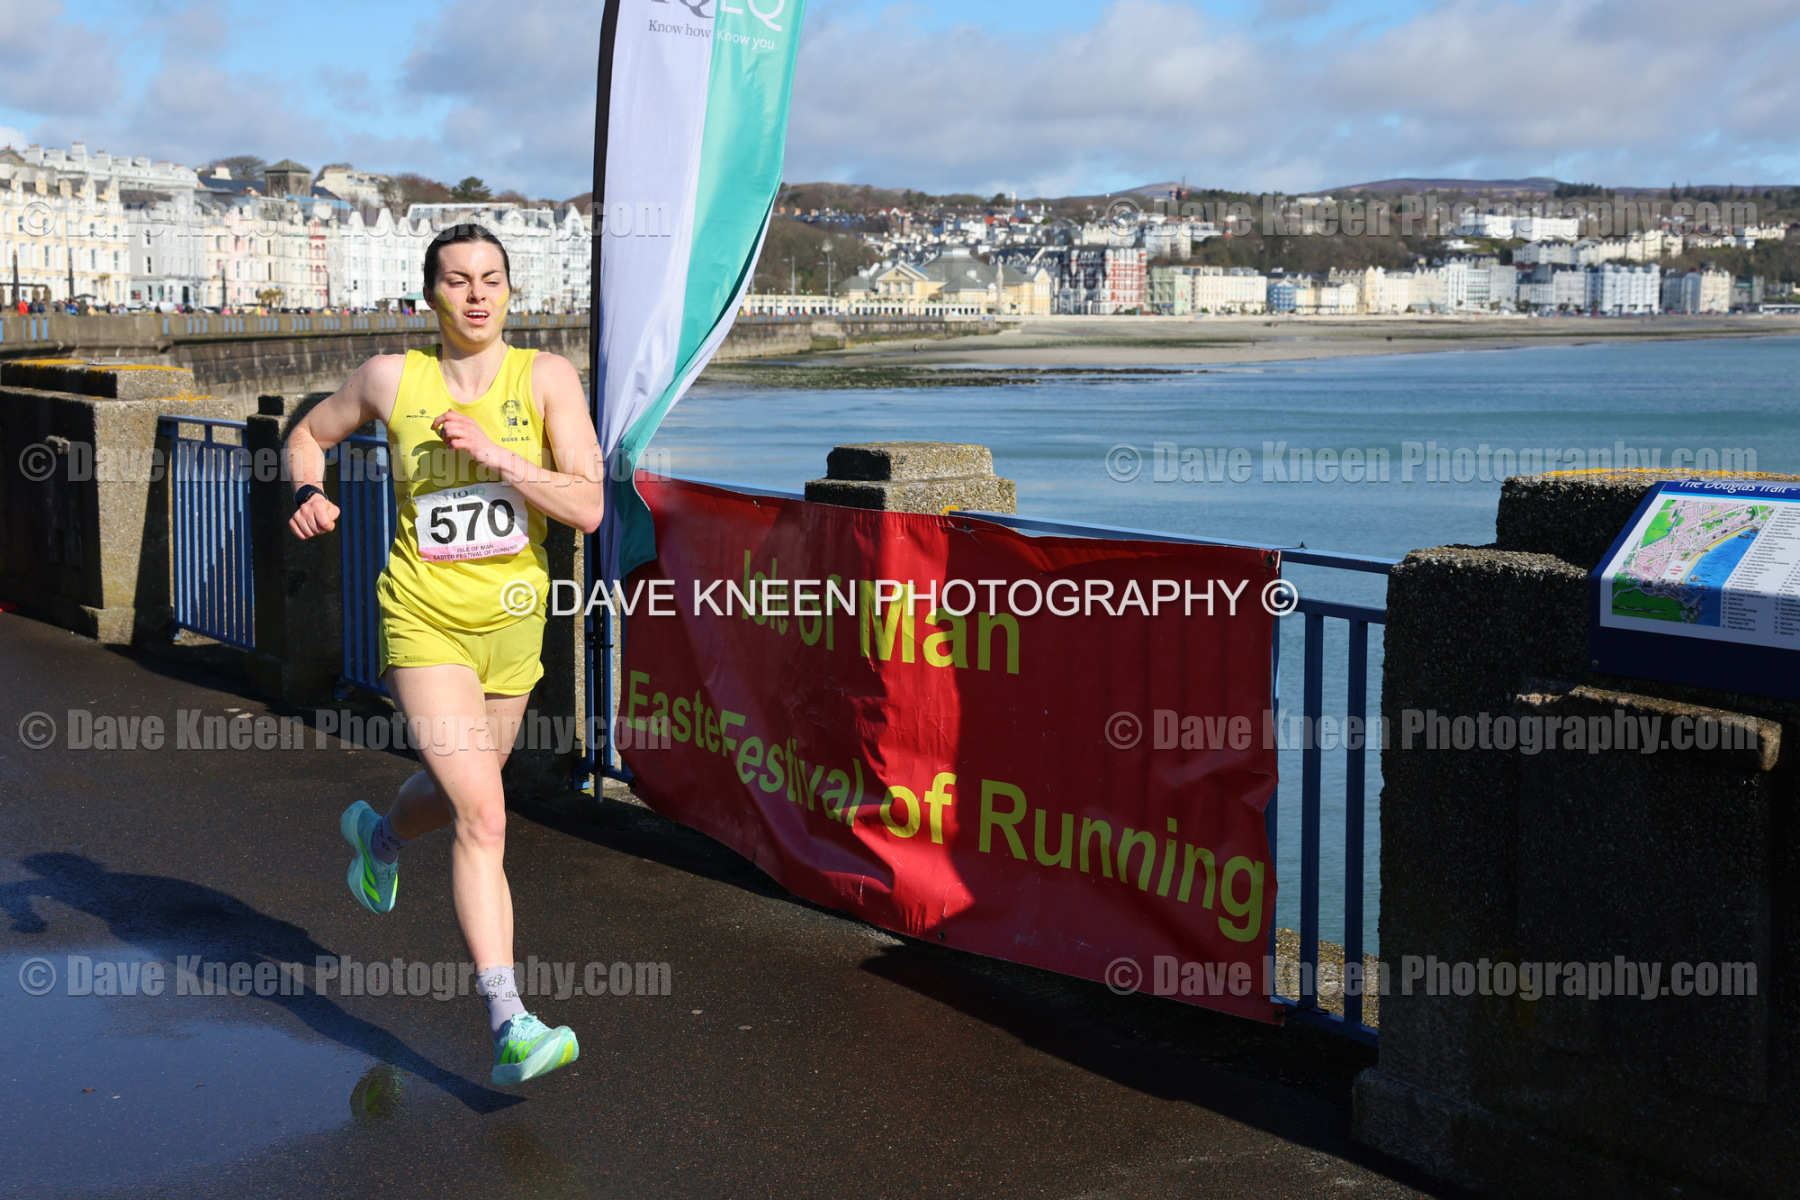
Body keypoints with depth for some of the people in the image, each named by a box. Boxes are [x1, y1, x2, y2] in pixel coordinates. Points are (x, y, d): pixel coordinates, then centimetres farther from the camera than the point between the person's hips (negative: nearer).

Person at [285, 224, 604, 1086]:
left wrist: (496, 456, -25)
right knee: (482, 817, -17)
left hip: (513, 623, 3)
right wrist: (308, 492, -6)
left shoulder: (546, 378, -6)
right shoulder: (392, 378, -4)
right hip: (425, 620, -3)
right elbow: (308, 434, 15)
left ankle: (379, 834, 62)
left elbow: (588, 508, -15)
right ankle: (509, 1027, -17)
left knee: (454, 793, 24)